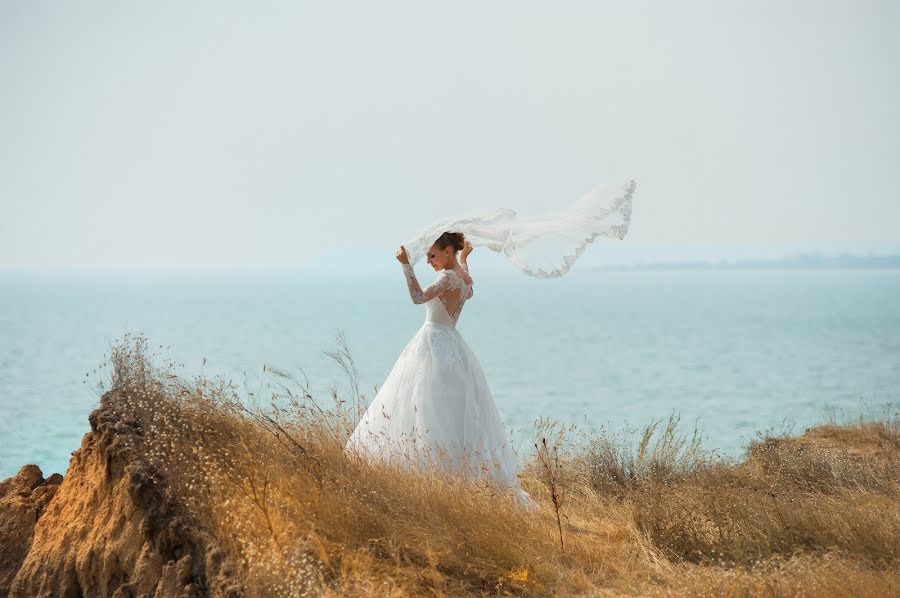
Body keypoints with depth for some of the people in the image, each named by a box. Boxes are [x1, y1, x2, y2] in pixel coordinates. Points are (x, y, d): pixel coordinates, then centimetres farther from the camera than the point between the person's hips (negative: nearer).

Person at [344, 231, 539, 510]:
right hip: (451, 344, 9)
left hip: (434, 346, -9)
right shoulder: (465, 277, 13)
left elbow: (418, 297, -27)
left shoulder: (448, 277, -14)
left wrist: (406, 265, -25)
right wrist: (465, 259, 43)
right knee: (459, 414, 8)